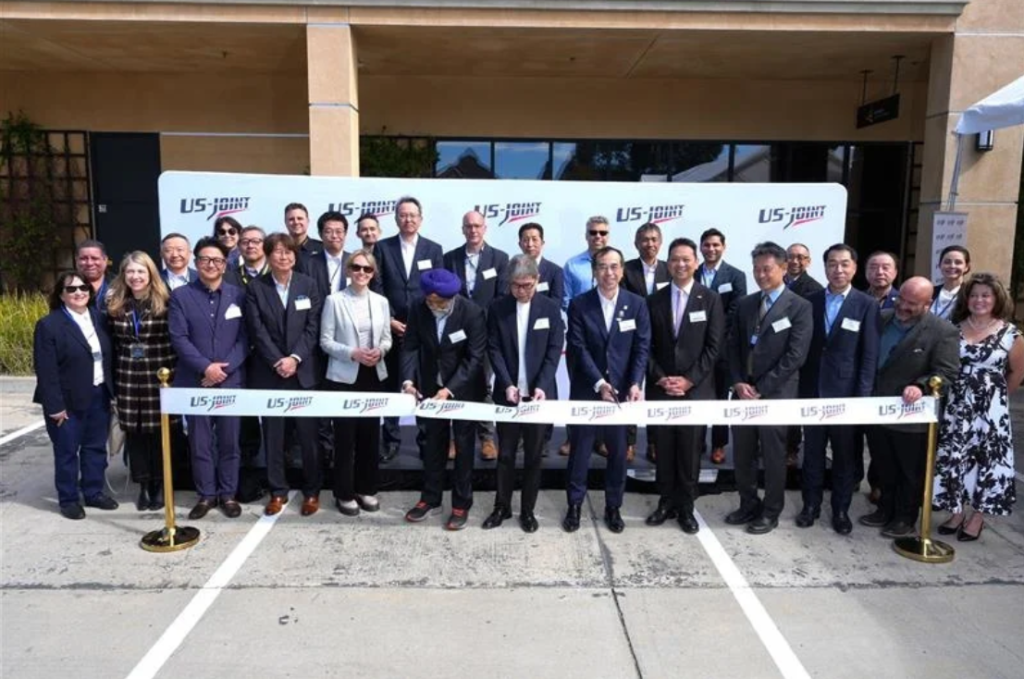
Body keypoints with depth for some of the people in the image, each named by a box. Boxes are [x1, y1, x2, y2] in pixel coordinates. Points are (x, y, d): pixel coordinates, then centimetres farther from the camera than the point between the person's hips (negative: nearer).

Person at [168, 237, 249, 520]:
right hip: (195, 381, 0)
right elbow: (178, 338, -5)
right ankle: (205, 495, 17)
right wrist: (206, 367, -14)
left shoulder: (238, 294, 6)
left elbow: (245, 338, 1)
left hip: (231, 380, 1)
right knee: (200, 442, 6)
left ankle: (228, 494, 18)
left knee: (229, 441, 6)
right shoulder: (181, 296, 3)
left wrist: (225, 368, -11)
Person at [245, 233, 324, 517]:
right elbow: (257, 330, -4)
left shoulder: (309, 285, 4)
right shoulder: (255, 288, 3)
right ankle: (278, 491, 18)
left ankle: (312, 491, 16)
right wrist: (277, 362, -14)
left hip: (304, 371, 0)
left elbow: (313, 327, -2)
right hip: (268, 372, 0)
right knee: (273, 434, 6)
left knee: (308, 433, 4)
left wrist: (295, 358, -13)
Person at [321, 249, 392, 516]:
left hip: (374, 375, 4)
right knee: (345, 435, 1)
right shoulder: (334, 301, -4)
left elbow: (387, 338, 10)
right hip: (344, 377, -4)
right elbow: (325, 341, -6)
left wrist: (379, 351, -11)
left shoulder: (381, 301, 7)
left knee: (371, 433, 10)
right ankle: (345, 493, 13)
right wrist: (352, 353, -19)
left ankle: (367, 489, 23)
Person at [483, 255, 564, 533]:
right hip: (508, 392, 0)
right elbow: (493, 349, -4)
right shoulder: (498, 307, -1)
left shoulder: (551, 307, -1)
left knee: (534, 455, 9)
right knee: (505, 454, 9)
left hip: (539, 393, 0)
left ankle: (528, 510, 22)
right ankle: (502, 507, 24)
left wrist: (542, 386, -16)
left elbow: (555, 350, -4)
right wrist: (507, 385, -15)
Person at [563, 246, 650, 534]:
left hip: (622, 389, 1)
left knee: (618, 451, 10)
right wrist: (599, 383, -19)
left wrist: (635, 384, -16)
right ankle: (574, 505, 22)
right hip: (586, 390, -1)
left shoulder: (636, 304, 1)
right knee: (580, 448, 8)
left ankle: (613, 506, 25)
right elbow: (578, 349, -10)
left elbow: (642, 348, -3)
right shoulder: (579, 304, -4)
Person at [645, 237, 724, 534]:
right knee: (663, 450, 7)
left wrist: (689, 379, -11)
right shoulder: (654, 300, 6)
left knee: (690, 452, 5)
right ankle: (666, 502, 21)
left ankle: (686, 507, 18)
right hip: (660, 388, 2)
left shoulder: (710, 299, 1)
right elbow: (647, 346, 5)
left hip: (695, 389, -2)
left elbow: (714, 346, -4)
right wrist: (659, 378, -8)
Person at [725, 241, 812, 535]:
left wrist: (760, 388, -15)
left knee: (773, 456, 6)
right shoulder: (744, 304, 10)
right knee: (742, 454, 11)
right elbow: (733, 347, 10)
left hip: (776, 393, -5)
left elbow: (795, 356, -13)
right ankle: (748, 504, 28)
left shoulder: (800, 307, -6)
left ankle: (770, 511, 22)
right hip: (744, 391, 5)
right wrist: (738, 383, -5)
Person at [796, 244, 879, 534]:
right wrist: (800, 387, -1)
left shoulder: (866, 305, -3)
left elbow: (870, 354, -6)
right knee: (812, 452, 12)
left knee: (844, 455, 11)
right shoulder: (811, 301, 4)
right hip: (812, 391, 2)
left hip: (846, 392, -2)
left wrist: (863, 395, -12)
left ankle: (841, 510, 24)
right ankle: (811, 505, 25)